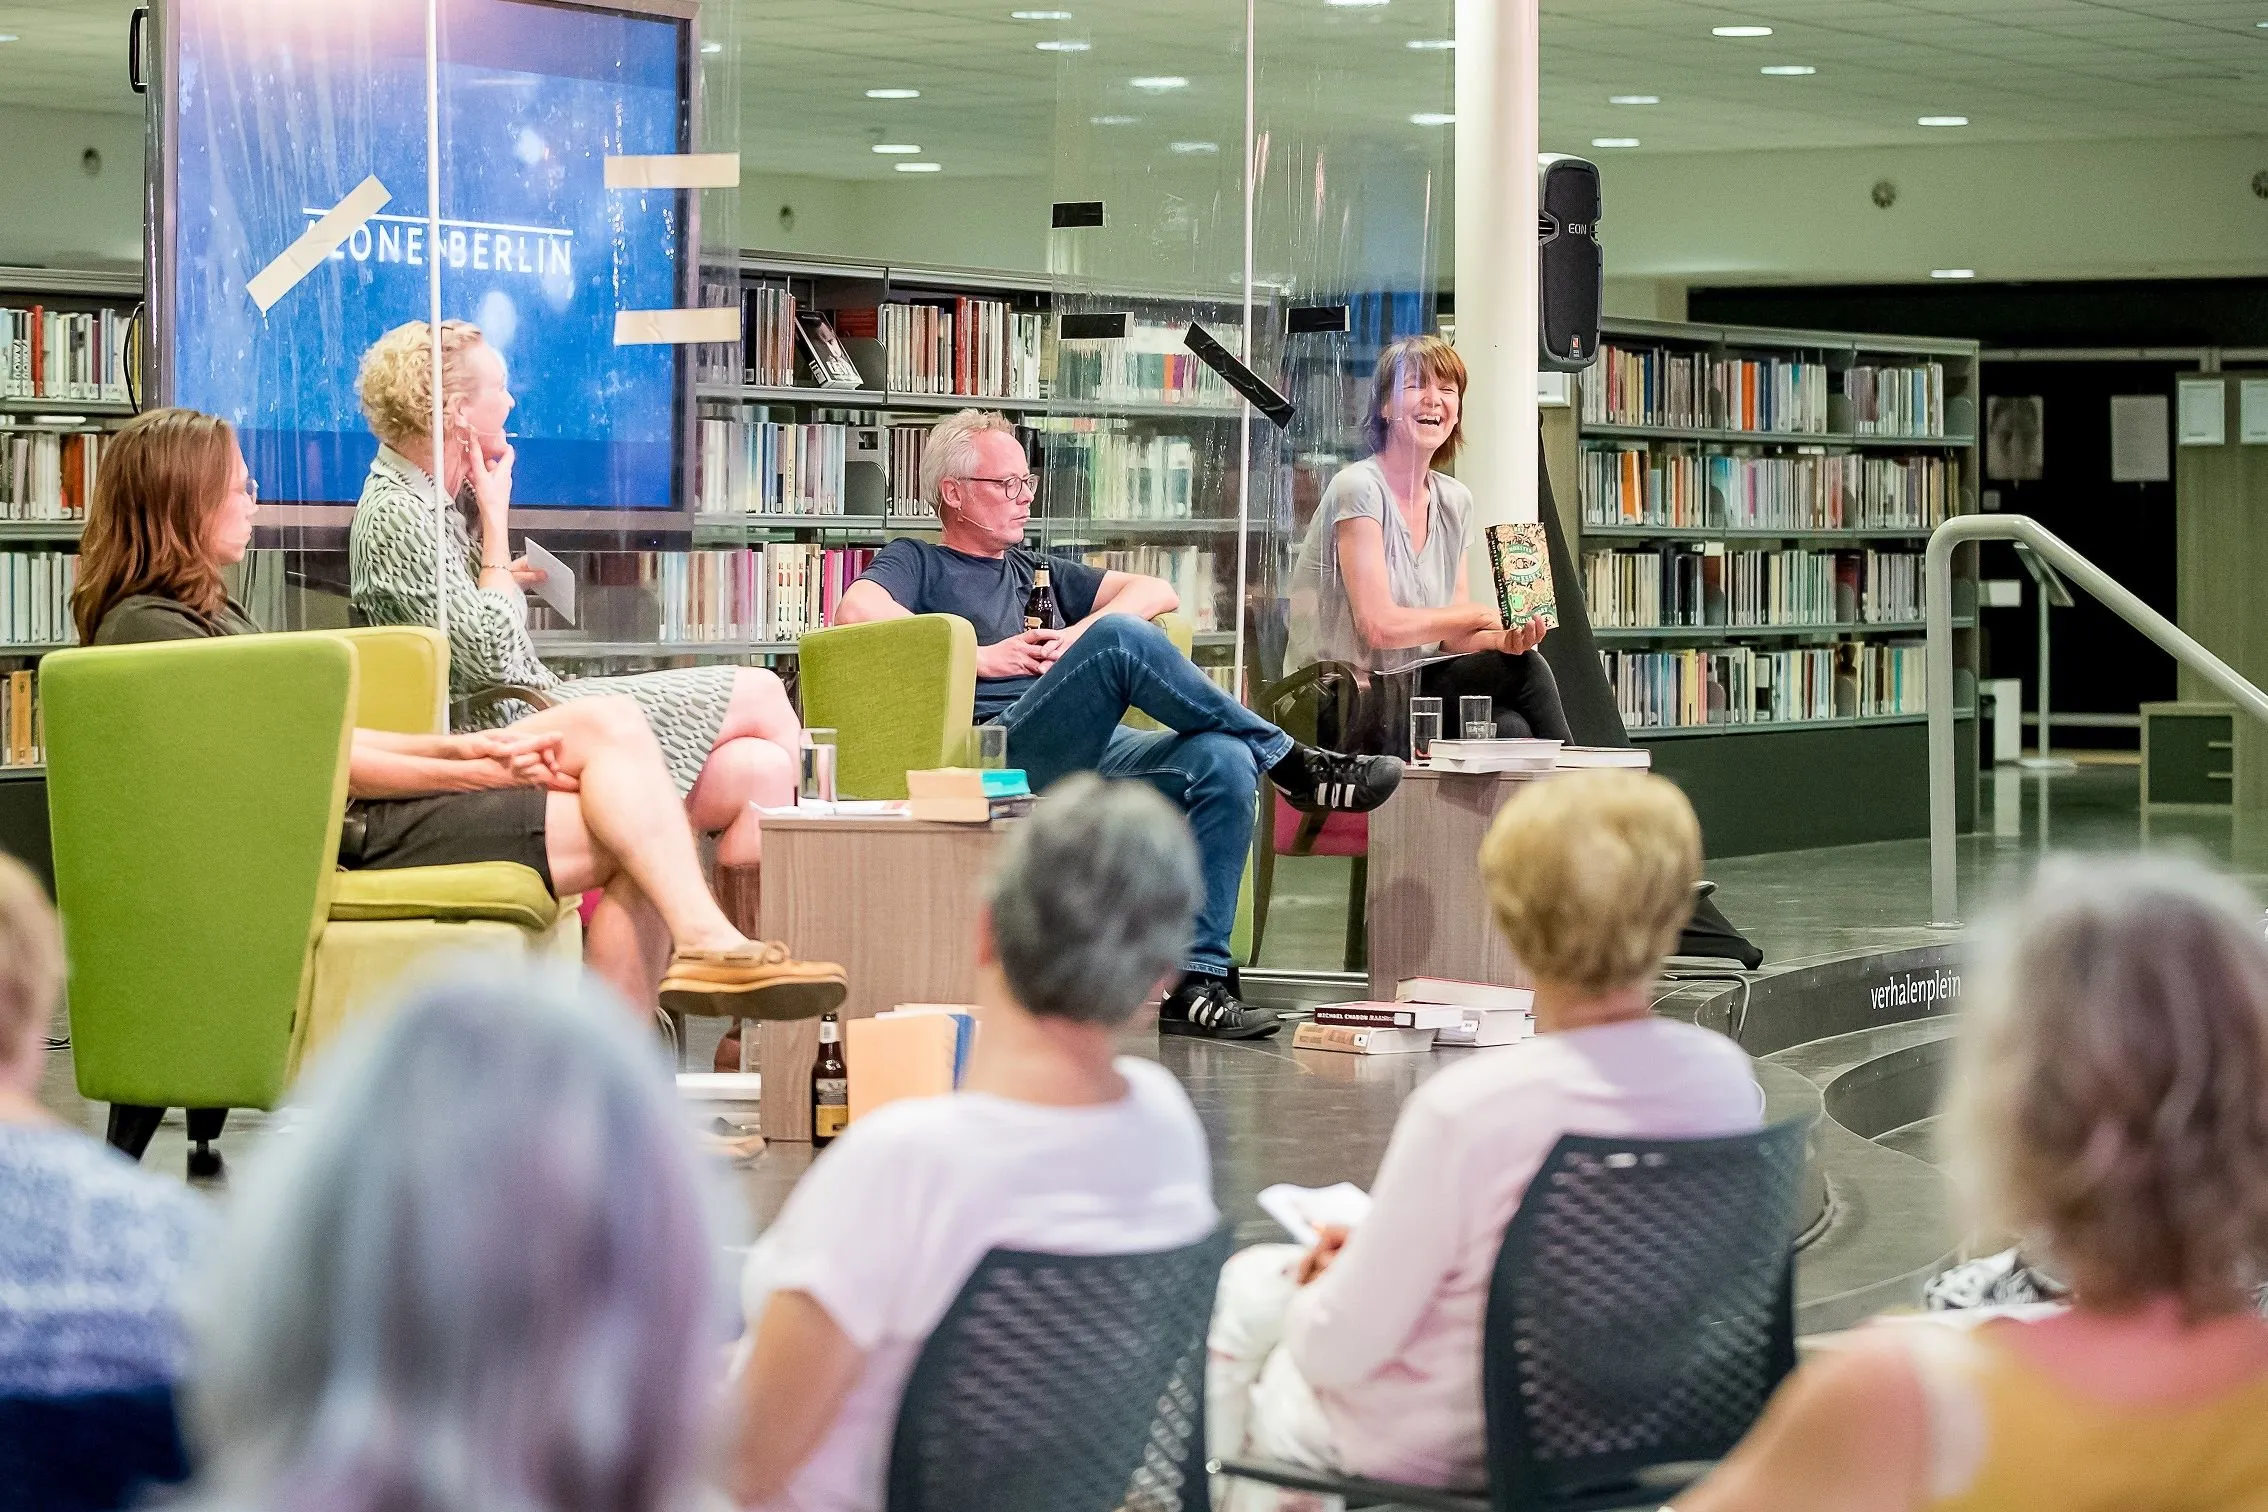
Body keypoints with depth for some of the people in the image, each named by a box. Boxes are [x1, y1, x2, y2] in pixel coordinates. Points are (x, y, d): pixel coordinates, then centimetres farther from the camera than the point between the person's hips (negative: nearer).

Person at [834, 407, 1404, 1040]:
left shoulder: (1040, 573, 35)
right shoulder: (916, 562, 18)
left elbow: (1158, 592, 25)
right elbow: (855, 613, -5)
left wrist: (1083, 633, 5)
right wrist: (980, 658, -6)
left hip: (1093, 754, 6)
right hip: (1001, 753, -6)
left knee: (1224, 762, -25)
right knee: (1123, 637, -31)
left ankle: (1198, 980, -29)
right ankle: (1289, 762, -18)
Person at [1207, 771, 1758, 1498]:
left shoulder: (1464, 1110, -33)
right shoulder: (1725, 1076, -17)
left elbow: (1339, 1349, -23)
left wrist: (1318, 1288, 2)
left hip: (1439, 1451, -6)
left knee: (1246, 1283, 24)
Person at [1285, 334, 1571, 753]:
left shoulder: (1454, 501, 11)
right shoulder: (1360, 488, -11)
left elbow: (1452, 637, 7)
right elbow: (1380, 626, -20)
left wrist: (1502, 639, -15)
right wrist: (1485, 614, -11)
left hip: (1411, 694, 6)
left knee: (1510, 730, -26)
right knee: (1523, 671, -21)